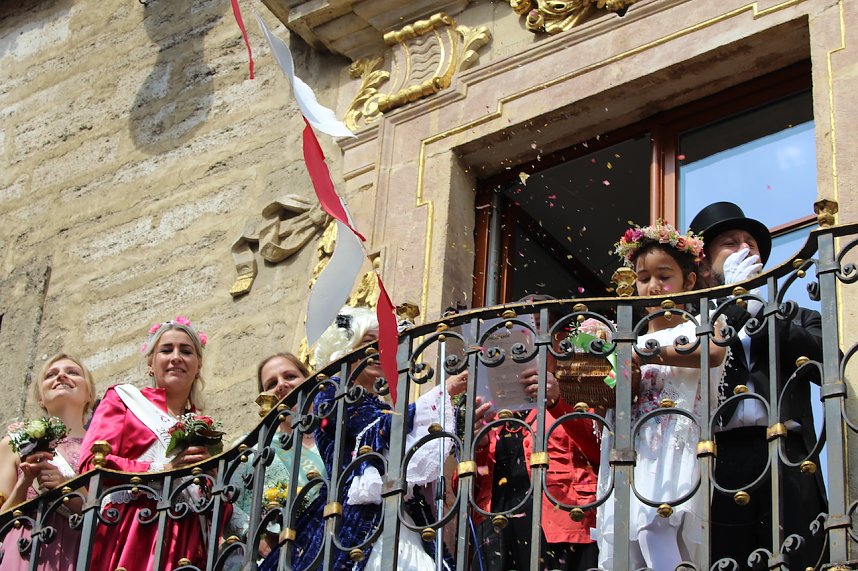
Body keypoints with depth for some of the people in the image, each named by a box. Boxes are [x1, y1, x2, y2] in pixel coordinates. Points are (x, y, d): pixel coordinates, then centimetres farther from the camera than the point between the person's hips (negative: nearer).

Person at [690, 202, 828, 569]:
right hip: (719, 463, -1)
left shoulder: (798, 318, 25)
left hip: (788, 463, 2)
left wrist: (755, 308, 6)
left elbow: (828, 361, 5)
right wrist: (733, 303, 5)